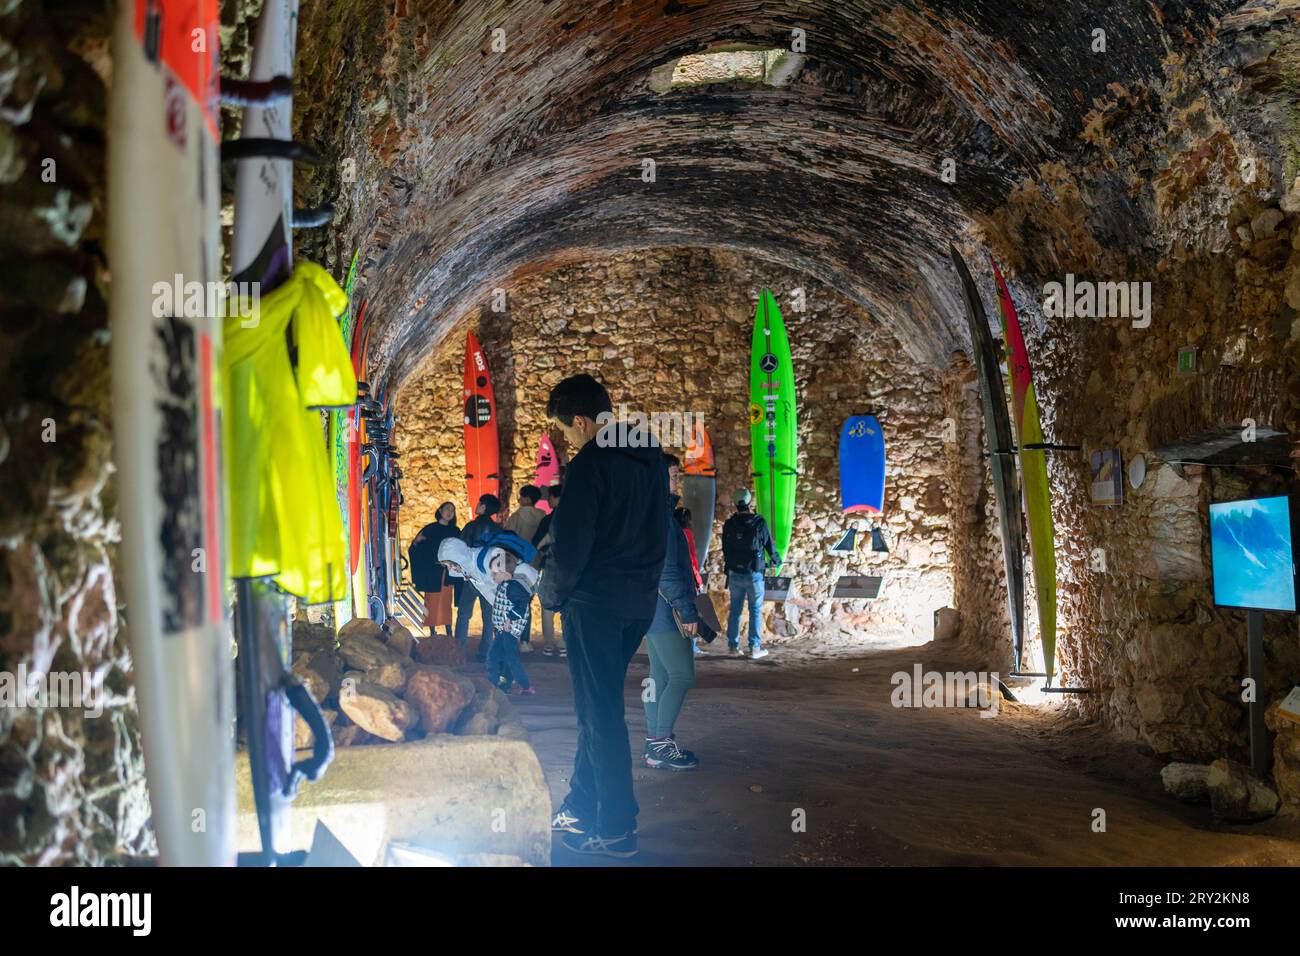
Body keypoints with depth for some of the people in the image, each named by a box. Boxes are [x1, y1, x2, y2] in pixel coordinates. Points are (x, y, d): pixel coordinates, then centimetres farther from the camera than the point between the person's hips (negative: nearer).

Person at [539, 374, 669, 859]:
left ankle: (616, 829, 4)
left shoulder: (591, 465, -17)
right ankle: (581, 808, 25)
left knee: (600, 713, 0)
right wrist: (644, 581, 18)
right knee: (598, 706, 17)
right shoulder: (651, 458, 9)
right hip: (641, 600, 8)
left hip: (596, 601, -8)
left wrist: (552, 594, -2)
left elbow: (570, 544, -17)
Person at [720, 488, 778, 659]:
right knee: (755, 610, 4)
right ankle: (755, 648, 3)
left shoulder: (729, 525, 2)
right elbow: (770, 545, 2)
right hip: (754, 574, -3)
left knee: (734, 610, 10)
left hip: (734, 574, 3)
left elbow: (725, 550, 11)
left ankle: (733, 646, 11)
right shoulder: (759, 523, -8)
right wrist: (776, 561, 23)